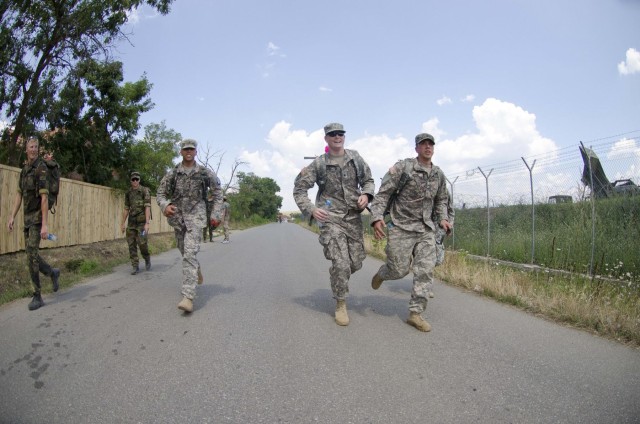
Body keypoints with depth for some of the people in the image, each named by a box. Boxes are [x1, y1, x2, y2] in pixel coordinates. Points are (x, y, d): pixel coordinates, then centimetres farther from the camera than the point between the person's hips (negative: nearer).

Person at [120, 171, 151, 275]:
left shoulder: (145, 191, -8)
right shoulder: (128, 193, 9)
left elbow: (147, 207, -16)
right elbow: (126, 209, 14)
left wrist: (147, 223, -24)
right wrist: (123, 223, 11)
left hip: (142, 221, -5)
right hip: (131, 222, 5)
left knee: (142, 243, -12)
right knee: (131, 244, 0)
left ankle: (147, 259, 17)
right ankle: (135, 267, 6)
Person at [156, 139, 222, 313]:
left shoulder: (205, 173, 0)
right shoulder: (172, 174, 5)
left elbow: (218, 192, 10)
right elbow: (160, 194, 6)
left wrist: (216, 213, 3)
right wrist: (165, 205, -17)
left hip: (196, 216, -4)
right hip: (178, 217, 4)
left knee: (190, 253, -17)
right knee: (186, 252, 18)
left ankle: (188, 297, -21)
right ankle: (196, 269, 52)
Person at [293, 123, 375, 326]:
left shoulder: (355, 158, 6)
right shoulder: (319, 163, -3)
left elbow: (368, 180, 15)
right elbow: (299, 189, 0)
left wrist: (366, 195, -7)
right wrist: (311, 209, -14)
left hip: (354, 217, 4)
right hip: (331, 218, -4)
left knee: (356, 262, 7)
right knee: (341, 264, -10)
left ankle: (336, 276, 40)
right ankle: (341, 305, 10)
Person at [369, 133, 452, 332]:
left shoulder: (439, 174, 9)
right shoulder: (402, 167, -9)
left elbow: (441, 201, 23)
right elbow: (383, 194, -11)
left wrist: (442, 219, 5)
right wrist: (377, 217, -25)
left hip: (426, 229, 5)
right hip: (401, 227, -5)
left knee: (426, 271, -5)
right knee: (399, 270, -2)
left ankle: (415, 314, 6)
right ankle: (382, 273, 34)